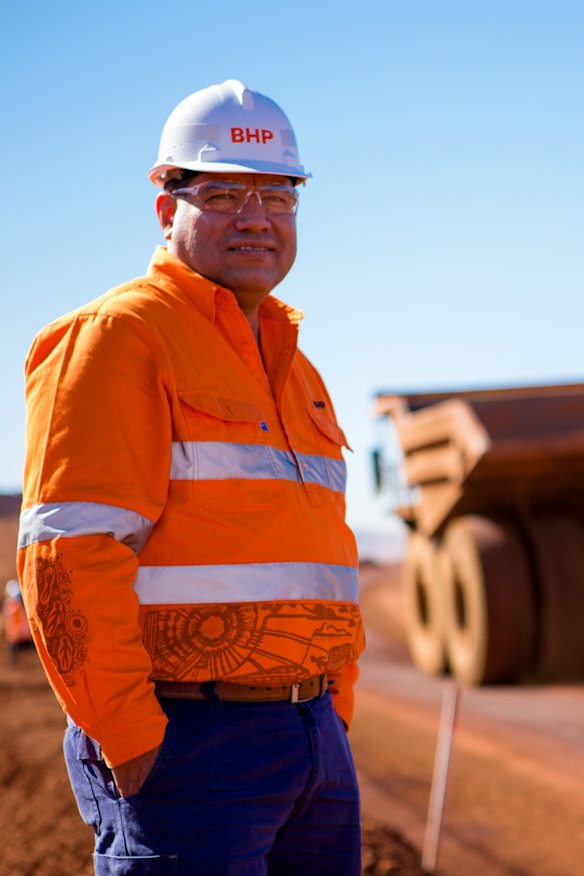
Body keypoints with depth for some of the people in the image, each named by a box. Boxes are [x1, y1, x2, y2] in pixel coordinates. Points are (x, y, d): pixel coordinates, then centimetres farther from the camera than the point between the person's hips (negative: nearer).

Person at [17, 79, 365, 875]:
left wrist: (333, 721, 16)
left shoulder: (293, 368, 19)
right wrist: (130, 744, -16)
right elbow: (67, 557, -15)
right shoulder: (119, 335, -7)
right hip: (187, 742, -8)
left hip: (314, 746, 8)